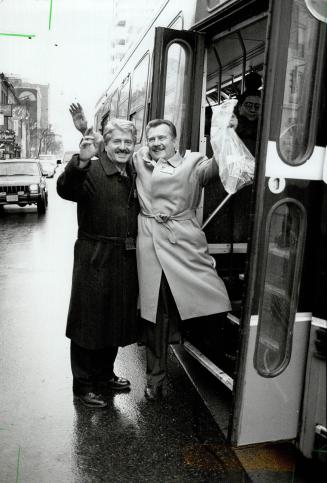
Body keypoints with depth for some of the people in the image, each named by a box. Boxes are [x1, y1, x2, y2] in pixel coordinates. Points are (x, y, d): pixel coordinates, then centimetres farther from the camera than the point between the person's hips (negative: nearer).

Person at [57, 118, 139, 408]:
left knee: (116, 319, 18)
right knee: (89, 322, 4)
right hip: (95, 259, -7)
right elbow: (66, 189, -31)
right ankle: (83, 385, 20)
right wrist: (81, 161, -48)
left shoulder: (133, 175, 11)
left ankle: (104, 375, 37)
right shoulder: (91, 171, -11)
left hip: (125, 259, 7)